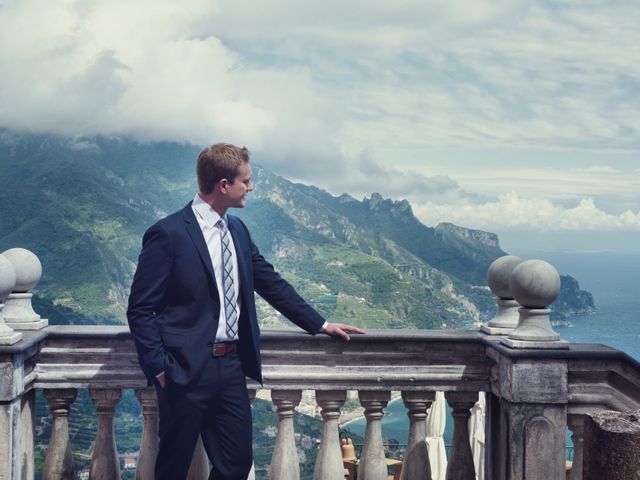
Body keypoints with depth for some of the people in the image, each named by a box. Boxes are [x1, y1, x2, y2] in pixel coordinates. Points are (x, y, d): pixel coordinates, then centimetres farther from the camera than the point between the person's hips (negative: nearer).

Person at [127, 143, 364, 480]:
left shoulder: (237, 230, 9)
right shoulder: (168, 234, -13)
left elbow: (271, 283, 16)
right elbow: (140, 309, -11)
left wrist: (320, 324, 15)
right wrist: (159, 368, -14)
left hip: (232, 365, 6)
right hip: (187, 369, -6)